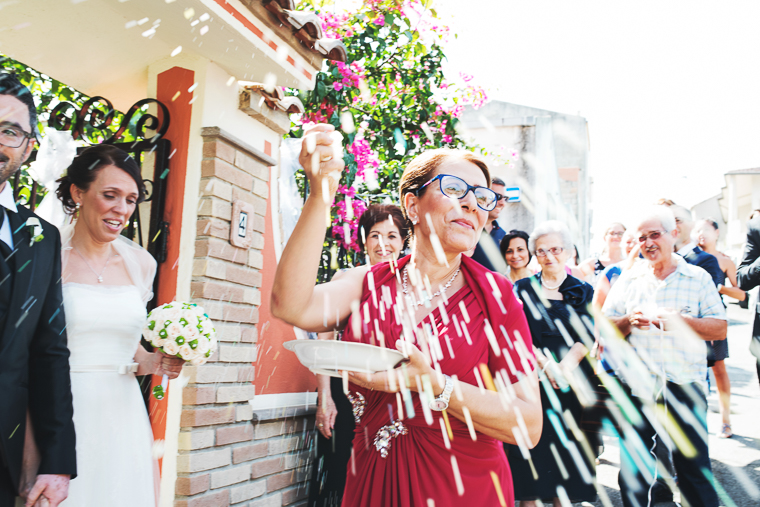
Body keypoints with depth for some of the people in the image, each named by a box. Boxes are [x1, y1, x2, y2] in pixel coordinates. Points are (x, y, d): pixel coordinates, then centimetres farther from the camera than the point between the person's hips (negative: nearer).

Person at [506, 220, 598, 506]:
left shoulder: (583, 292, 9)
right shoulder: (523, 289, 5)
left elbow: (586, 337, -2)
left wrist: (564, 367, -18)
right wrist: (546, 365, -17)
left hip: (573, 383, 1)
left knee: (568, 448, 5)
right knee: (532, 448, 0)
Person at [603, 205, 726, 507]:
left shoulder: (698, 278, 3)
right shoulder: (628, 279, 8)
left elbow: (720, 329, -3)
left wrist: (681, 321, -19)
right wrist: (629, 321, -13)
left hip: (684, 386, -2)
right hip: (636, 387, 2)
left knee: (694, 466, 6)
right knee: (632, 470, 11)